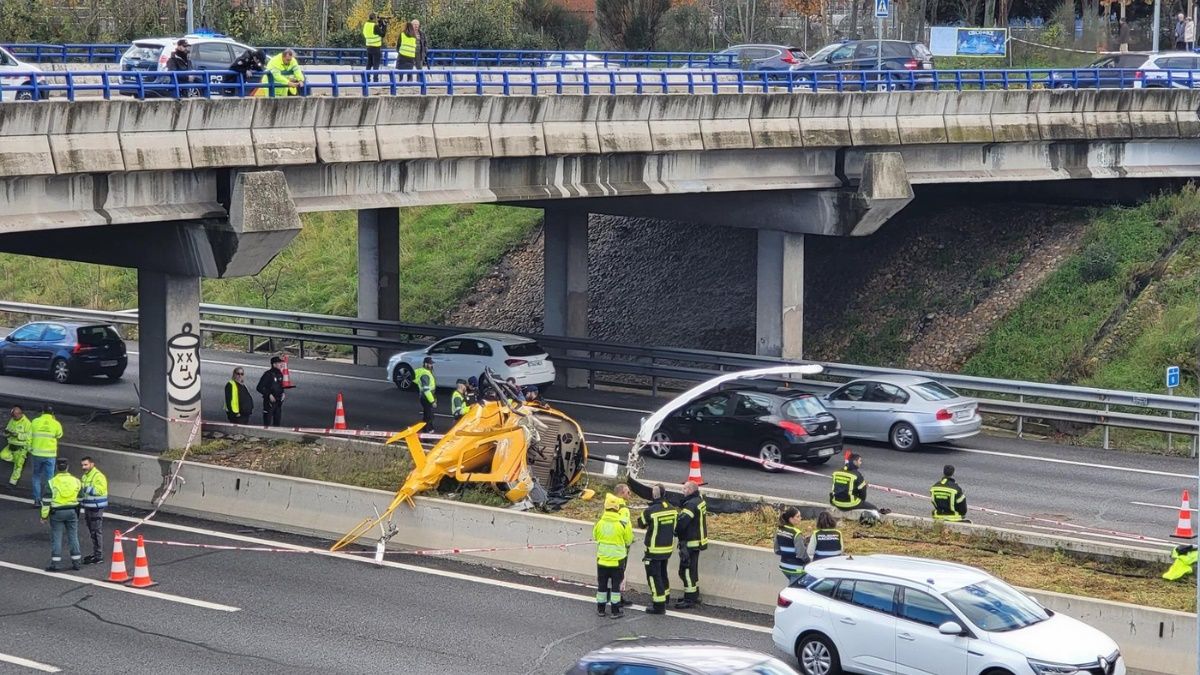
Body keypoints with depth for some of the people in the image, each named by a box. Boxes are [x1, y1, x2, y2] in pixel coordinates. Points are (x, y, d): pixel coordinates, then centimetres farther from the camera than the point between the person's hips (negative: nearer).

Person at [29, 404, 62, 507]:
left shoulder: (35, 422, -4)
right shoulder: (56, 424, -6)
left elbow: (30, 437, 0)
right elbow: (59, 435, 12)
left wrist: (30, 449, 15)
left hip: (37, 453, 1)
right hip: (50, 454, -1)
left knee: (36, 476, 14)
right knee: (49, 477, 8)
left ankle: (37, 500, 12)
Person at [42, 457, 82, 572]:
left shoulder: (52, 482, -10)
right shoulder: (75, 481, 1)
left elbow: (47, 501, -10)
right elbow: (80, 498, 10)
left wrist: (44, 515, -2)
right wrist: (78, 512, 24)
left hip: (57, 513, -3)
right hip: (72, 512, 3)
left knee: (56, 538, 2)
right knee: (73, 536, 10)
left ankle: (54, 564, 1)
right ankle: (76, 562, 14)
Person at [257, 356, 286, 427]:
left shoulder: (280, 374, 9)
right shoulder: (268, 374, -12)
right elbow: (259, 388, -14)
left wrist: (283, 393, 4)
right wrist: (269, 395, -19)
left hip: (279, 402, 7)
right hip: (269, 402, -7)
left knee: (278, 423, 11)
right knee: (267, 422, -4)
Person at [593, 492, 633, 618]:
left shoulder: (599, 523, -10)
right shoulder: (623, 524, -16)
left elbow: (595, 537, 7)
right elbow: (629, 541, -3)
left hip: (602, 559, 2)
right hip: (617, 560, -2)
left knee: (602, 585, 14)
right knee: (615, 585, 7)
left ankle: (601, 608, 21)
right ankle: (615, 611, 9)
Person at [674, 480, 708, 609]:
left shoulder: (691, 504, -23)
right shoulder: (700, 500, 8)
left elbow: (681, 523, -29)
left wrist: (675, 531, -10)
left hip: (690, 543, -10)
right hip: (698, 540, 10)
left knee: (686, 571, -4)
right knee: (693, 570, 21)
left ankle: (689, 600, -1)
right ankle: (695, 596, 31)